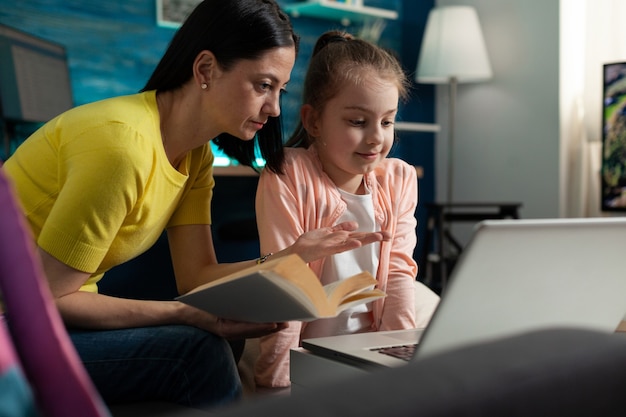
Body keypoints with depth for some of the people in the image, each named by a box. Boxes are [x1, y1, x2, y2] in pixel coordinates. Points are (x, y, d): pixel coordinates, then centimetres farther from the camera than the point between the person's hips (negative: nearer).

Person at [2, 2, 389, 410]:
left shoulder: (196, 156, 2)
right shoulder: (124, 144, -27)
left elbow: (197, 276, -2)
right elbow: (47, 298, -23)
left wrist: (293, 256, -14)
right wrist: (187, 315, -26)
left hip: (59, 312, 8)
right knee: (197, 352, -21)